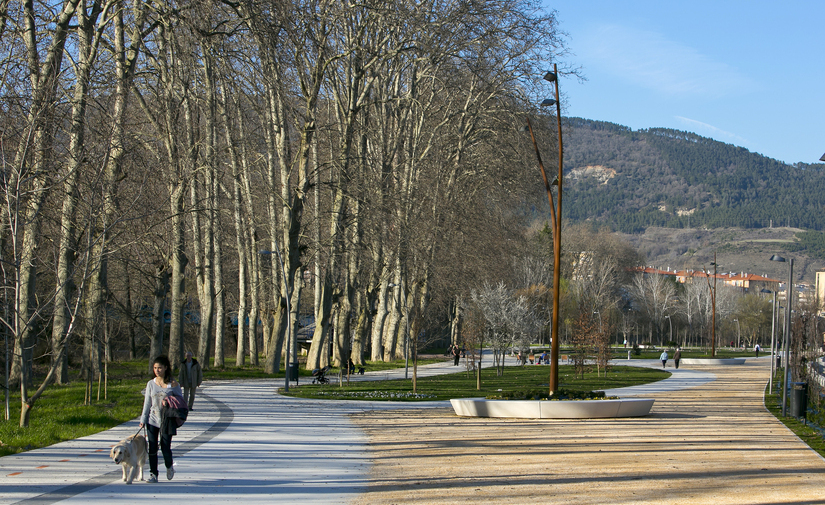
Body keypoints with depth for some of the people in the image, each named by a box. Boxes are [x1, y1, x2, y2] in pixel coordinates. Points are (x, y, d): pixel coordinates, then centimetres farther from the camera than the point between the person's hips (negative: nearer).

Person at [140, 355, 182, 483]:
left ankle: (169, 466, 28)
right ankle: (153, 474, 9)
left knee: (165, 447, -2)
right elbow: (147, 403, 9)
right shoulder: (151, 384, 5)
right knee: (152, 448, -1)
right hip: (152, 420, 3)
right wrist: (143, 420, 5)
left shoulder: (173, 384, -4)